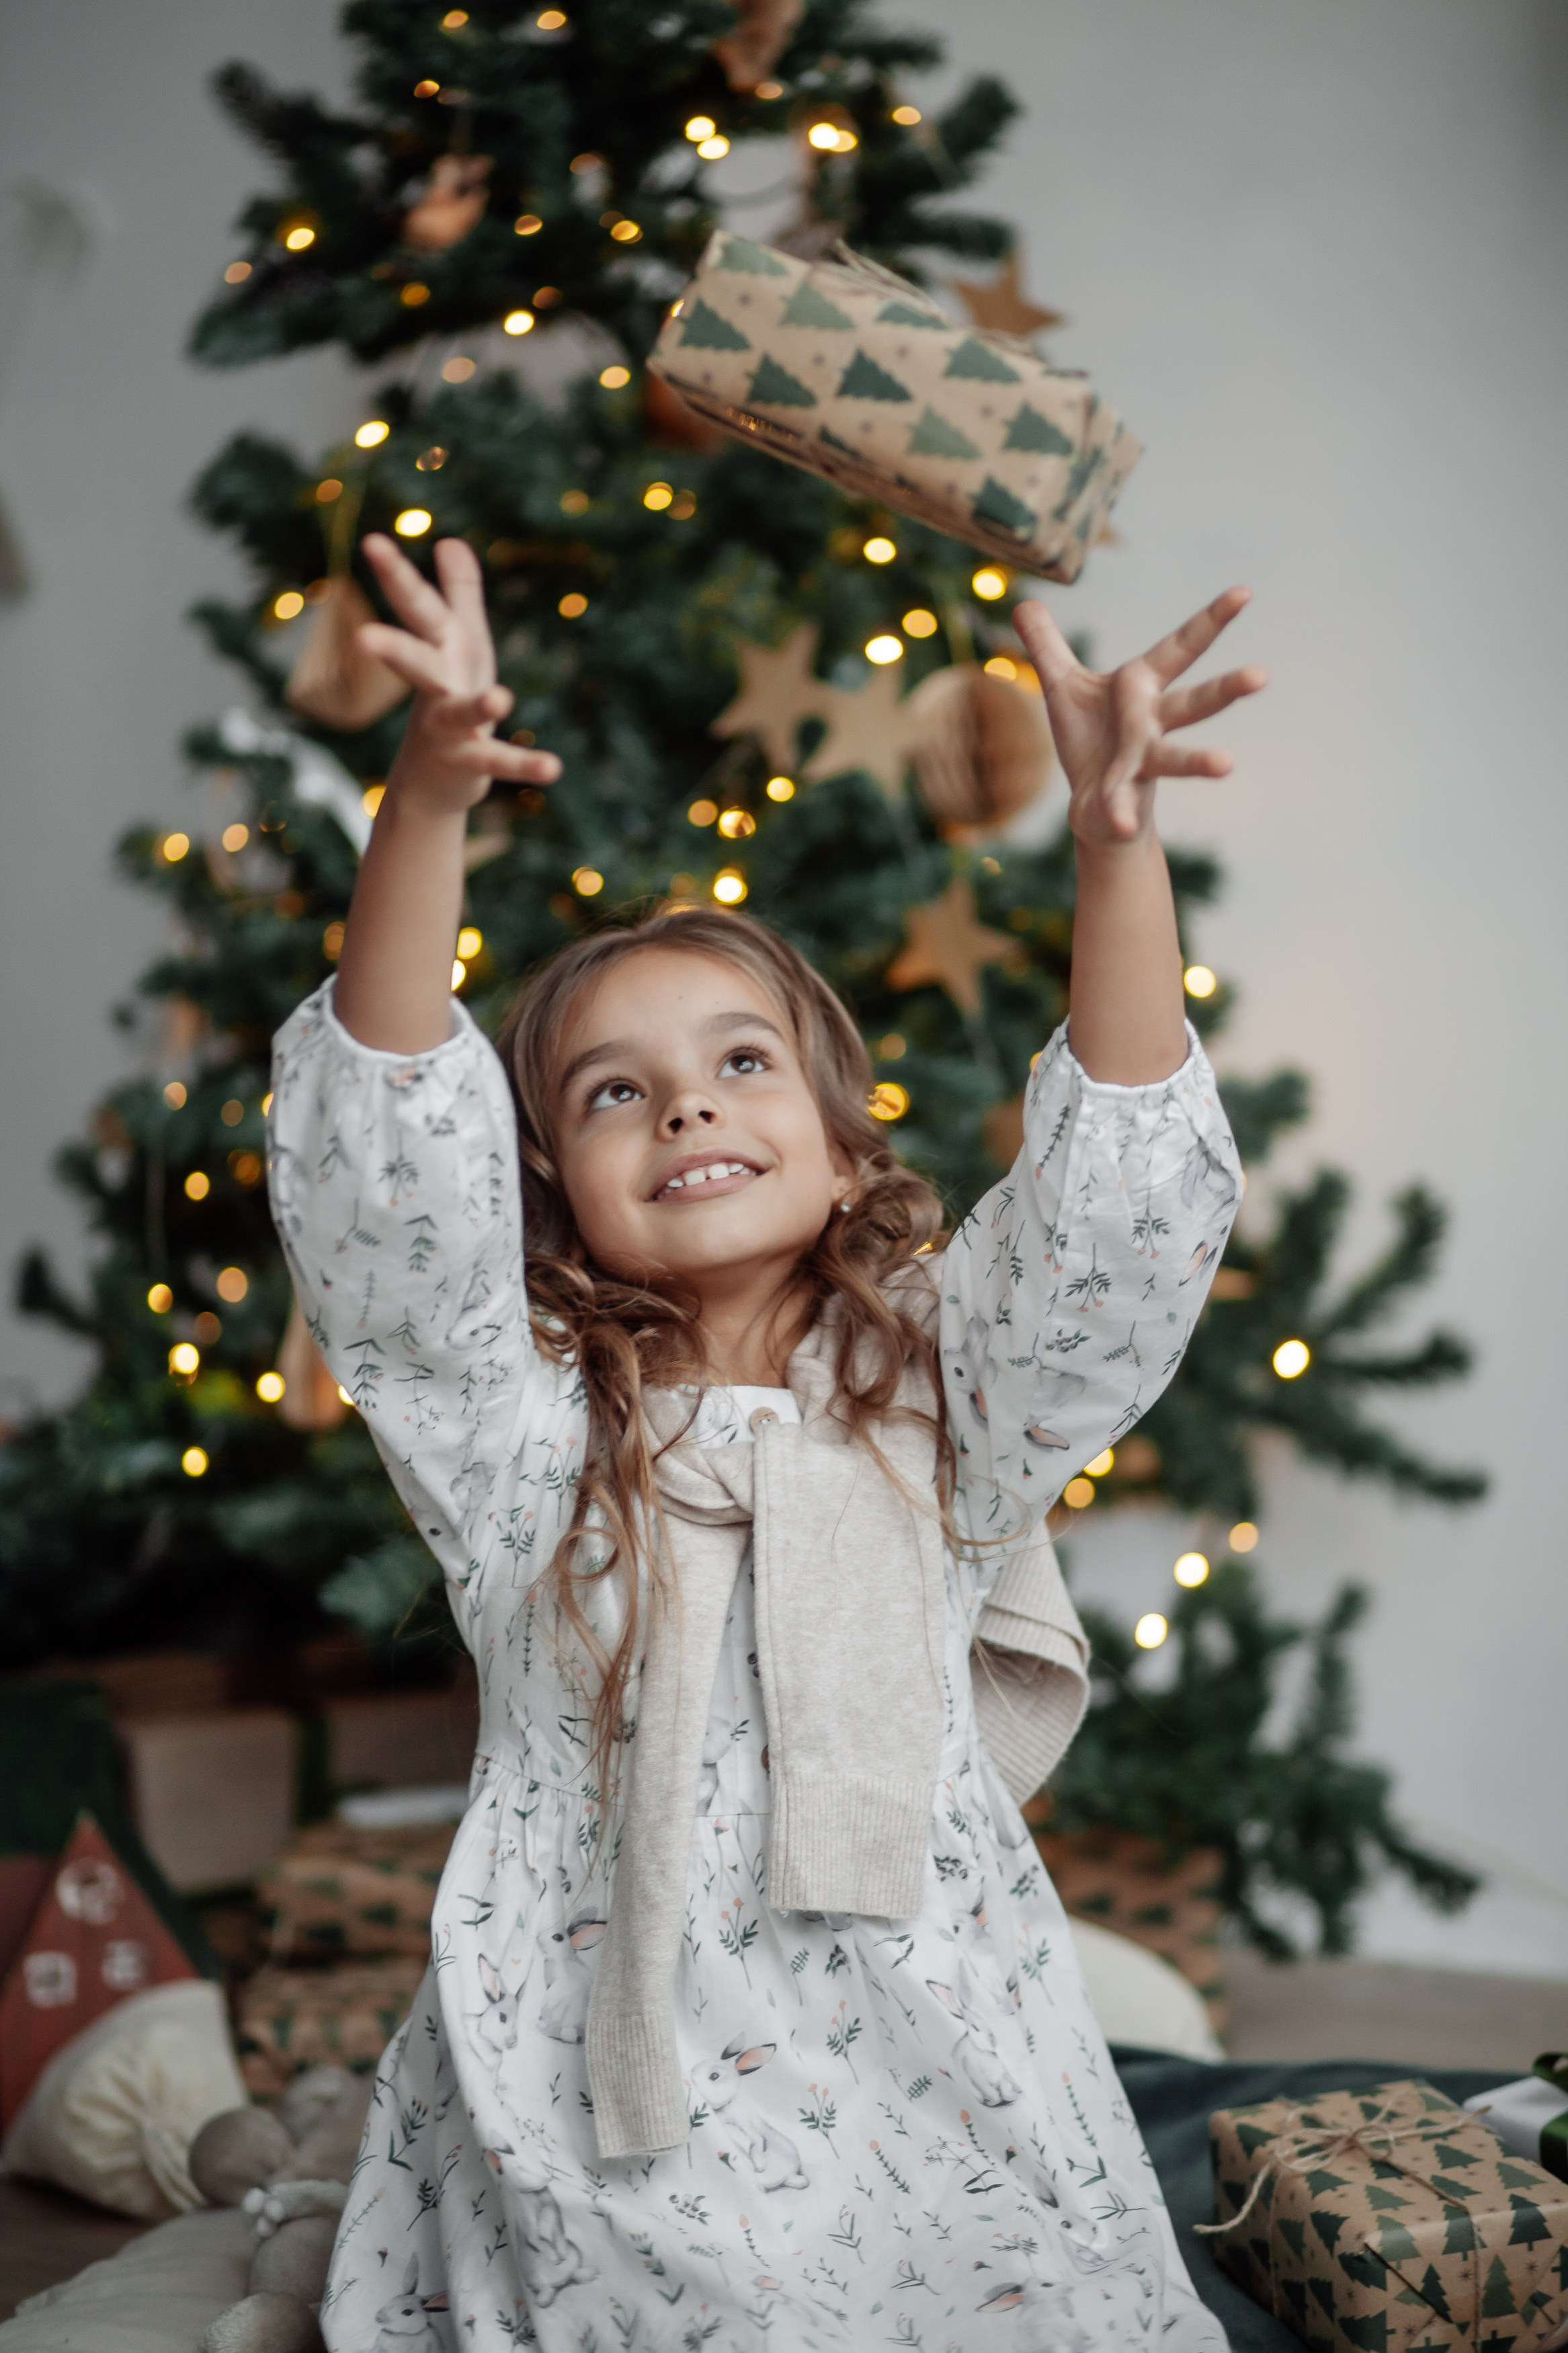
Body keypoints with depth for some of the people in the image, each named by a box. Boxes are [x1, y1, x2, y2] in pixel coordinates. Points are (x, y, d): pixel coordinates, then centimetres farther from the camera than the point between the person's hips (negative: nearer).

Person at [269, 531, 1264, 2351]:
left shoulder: (941, 1397, 4)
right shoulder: (520, 1434, -2)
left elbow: (1123, 1201, -9)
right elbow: (383, 1181, -15)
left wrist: (1113, 838, -23)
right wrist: (426, 806, -30)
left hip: (945, 2124, 2)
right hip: (599, 2171, -1)